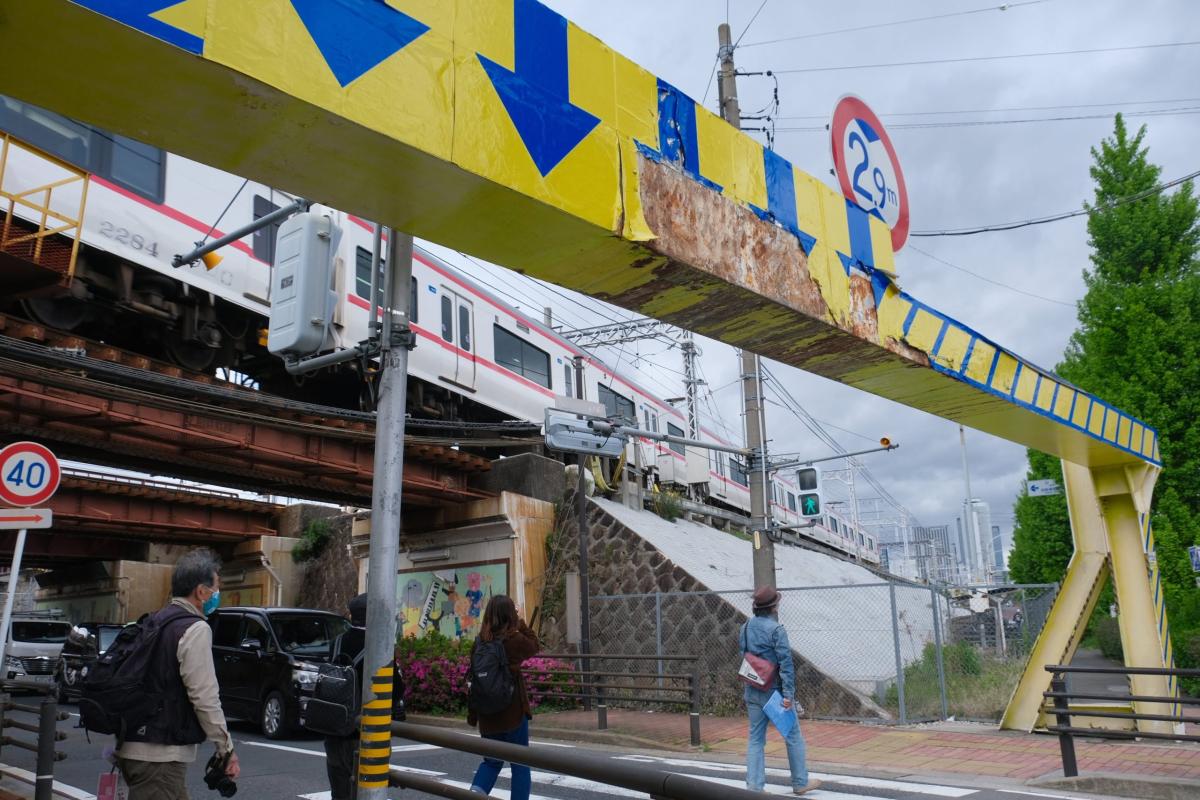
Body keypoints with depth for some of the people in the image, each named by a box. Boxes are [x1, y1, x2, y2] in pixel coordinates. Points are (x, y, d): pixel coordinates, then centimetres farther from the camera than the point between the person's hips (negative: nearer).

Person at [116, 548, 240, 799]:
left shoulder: (157, 621, 13)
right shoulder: (195, 629, -14)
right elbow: (204, 697, -18)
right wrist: (227, 749, -11)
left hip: (134, 747, 9)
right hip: (160, 753, -9)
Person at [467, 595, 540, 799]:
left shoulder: (479, 643, -4)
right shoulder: (515, 639, -14)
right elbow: (534, 646, 8)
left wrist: (472, 714, 11)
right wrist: (521, 622, 11)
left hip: (487, 714, 4)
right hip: (513, 712, -4)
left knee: (492, 760, 20)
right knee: (520, 763, 11)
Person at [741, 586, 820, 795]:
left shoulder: (746, 628, 5)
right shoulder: (776, 629, -16)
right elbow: (785, 664, -19)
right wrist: (788, 694, -20)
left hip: (753, 692, 6)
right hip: (775, 691, -6)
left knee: (755, 738, 11)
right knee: (793, 736, 11)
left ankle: (754, 784, 8)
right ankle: (800, 782, 21)